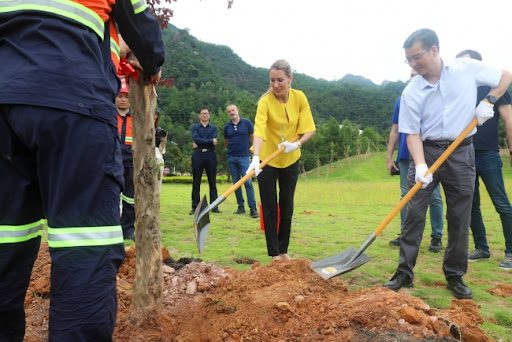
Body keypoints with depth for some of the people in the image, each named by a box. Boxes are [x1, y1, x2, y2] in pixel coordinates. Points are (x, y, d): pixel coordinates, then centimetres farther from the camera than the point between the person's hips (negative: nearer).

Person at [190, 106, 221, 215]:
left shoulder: (213, 127, 13)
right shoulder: (195, 127, 11)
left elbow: (214, 142, -4)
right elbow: (196, 139, -9)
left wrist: (200, 144, -8)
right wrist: (210, 141, -11)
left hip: (210, 155, 1)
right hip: (198, 156, -1)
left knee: (212, 182, 2)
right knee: (196, 182, 1)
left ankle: (214, 207, 7)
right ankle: (194, 207, 6)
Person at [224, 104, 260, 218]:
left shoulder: (246, 123, -1)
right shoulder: (227, 126, 8)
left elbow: (253, 138, 4)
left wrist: (252, 151, 6)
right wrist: (232, 149, 13)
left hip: (244, 157, -4)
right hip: (231, 158, 4)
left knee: (248, 182, -10)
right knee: (236, 183, 6)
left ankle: (253, 208, -7)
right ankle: (241, 206, 15)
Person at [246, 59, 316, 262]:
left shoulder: (299, 98, -10)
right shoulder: (265, 101, -21)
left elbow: (310, 129, -7)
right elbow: (259, 130, -35)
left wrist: (297, 144, -26)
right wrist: (255, 158, -50)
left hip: (290, 160, 3)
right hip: (267, 160, -3)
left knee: (287, 207, 11)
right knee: (270, 208, 1)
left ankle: (284, 250, 25)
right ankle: (274, 253, 14)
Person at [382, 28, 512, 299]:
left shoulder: (467, 68, -3)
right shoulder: (411, 93, -6)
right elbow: (412, 133, -8)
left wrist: (488, 102, -5)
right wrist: (420, 166, -22)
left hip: (461, 154, 1)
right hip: (427, 152, 0)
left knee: (459, 218, 6)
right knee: (414, 214, -3)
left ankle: (455, 277, 21)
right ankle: (404, 274, 7)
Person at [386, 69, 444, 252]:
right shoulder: (401, 101, 12)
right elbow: (395, 131, 12)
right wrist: (389, 157, 7)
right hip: (405, 157, 4)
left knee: (434, 197, 1)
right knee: (406, 196, 8)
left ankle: (437, 237, 11)